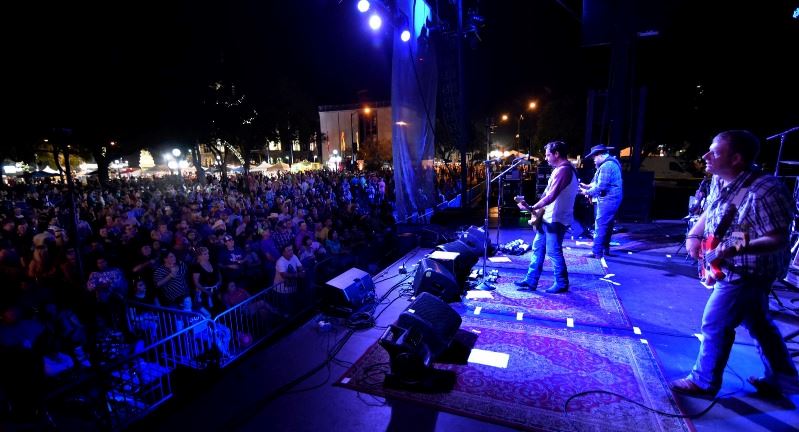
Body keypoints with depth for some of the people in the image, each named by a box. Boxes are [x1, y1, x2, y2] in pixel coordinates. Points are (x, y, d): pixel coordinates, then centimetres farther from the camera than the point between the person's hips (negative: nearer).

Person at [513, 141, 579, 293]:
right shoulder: (560, 169, 15)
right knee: (538, 248, 12)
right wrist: (539, 210, 17)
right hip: (549, 218, 11)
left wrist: (532, 208, -24)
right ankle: (531, 280, 19)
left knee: (553, 252, 0)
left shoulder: (563, 170, -19)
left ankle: (561, 284, 15)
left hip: (556, 219, -11)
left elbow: (551, 196, -26)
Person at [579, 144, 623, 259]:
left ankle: (597, 252, -7)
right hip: (612, 199, 11)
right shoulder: (612, 163, 17)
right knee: (607, 225, 16)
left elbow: (601, 187, -21)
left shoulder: (606, 166, -18)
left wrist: (588, 192, -9)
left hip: (607, 200, -11)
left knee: (600, 226, -9)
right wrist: (588, 186, 13)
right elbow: (600, 182, 21)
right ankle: (605, 249, 25)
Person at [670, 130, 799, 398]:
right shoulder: (719, 181, -1)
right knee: (759, 325, 21)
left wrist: (740, 248, -43)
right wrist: (694, 236, 0)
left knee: (715, 324, 1)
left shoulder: (763, 192, -28)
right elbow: (709, 212, 15)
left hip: (747, 273, -9)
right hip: (736, 269, 9)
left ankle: (704, 382, 17)